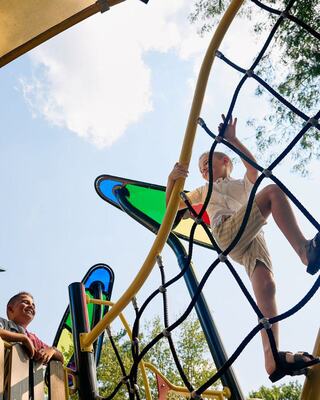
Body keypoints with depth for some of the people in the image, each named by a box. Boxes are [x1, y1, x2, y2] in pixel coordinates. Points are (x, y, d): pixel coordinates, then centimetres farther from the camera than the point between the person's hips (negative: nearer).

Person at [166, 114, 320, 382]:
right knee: (274, 191, -20)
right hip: (227, 232, -2)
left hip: (253, 239, 2)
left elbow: (254, 167, 10)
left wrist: (232, 140, -1)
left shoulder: (244, 185, 36)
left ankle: (273, 359, -37)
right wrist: (172, 180, 3)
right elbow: (172, 204, 24)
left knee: (266, 285, -25)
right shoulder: (204, 191, 37)